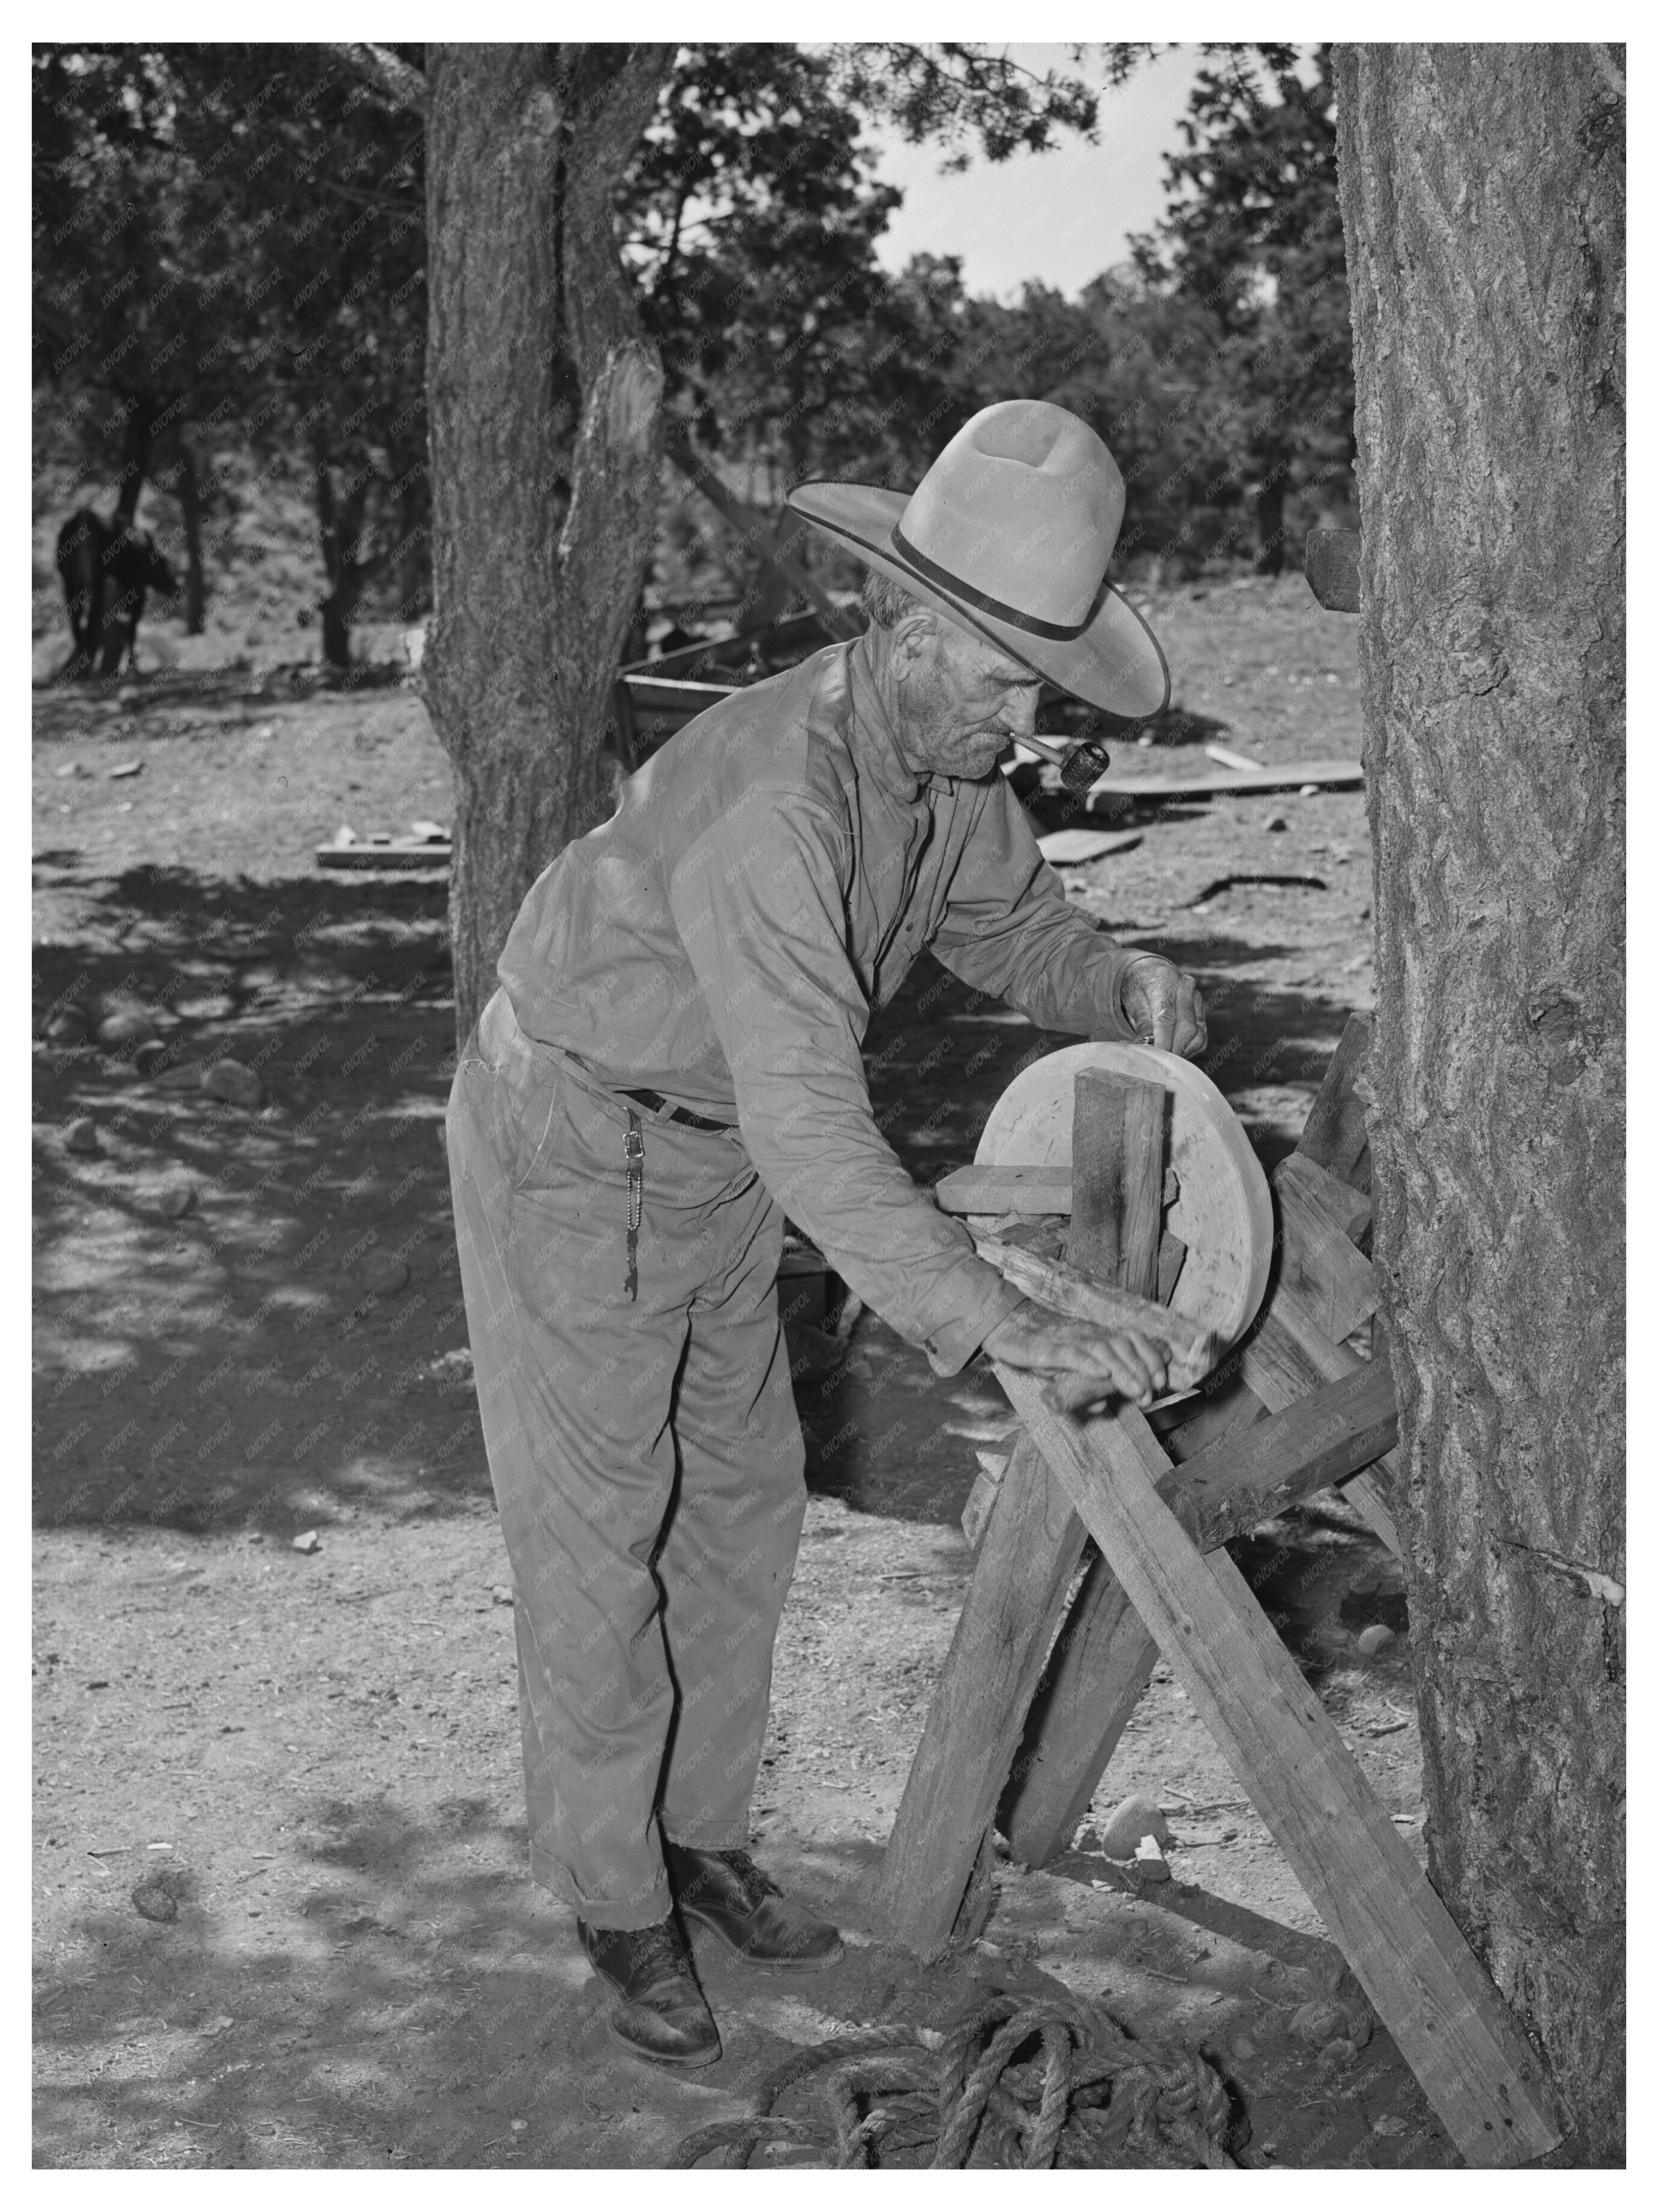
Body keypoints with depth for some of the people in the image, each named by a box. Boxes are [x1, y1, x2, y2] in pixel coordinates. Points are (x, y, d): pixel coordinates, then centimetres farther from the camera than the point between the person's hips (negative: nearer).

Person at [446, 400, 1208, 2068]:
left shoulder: (943, 754, -9)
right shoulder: (770, 802, -38)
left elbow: (1011, 929, 8)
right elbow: (813, 1135, -44)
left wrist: (1124, 986, -15)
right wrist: (1015, 1330, -46)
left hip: (705, 1146, 8)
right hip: (568, 1151, -8)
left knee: (738, 1496, 14)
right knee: (596, 1531, 1)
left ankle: (698, 1834, 30)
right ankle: (618, 1901, 16)